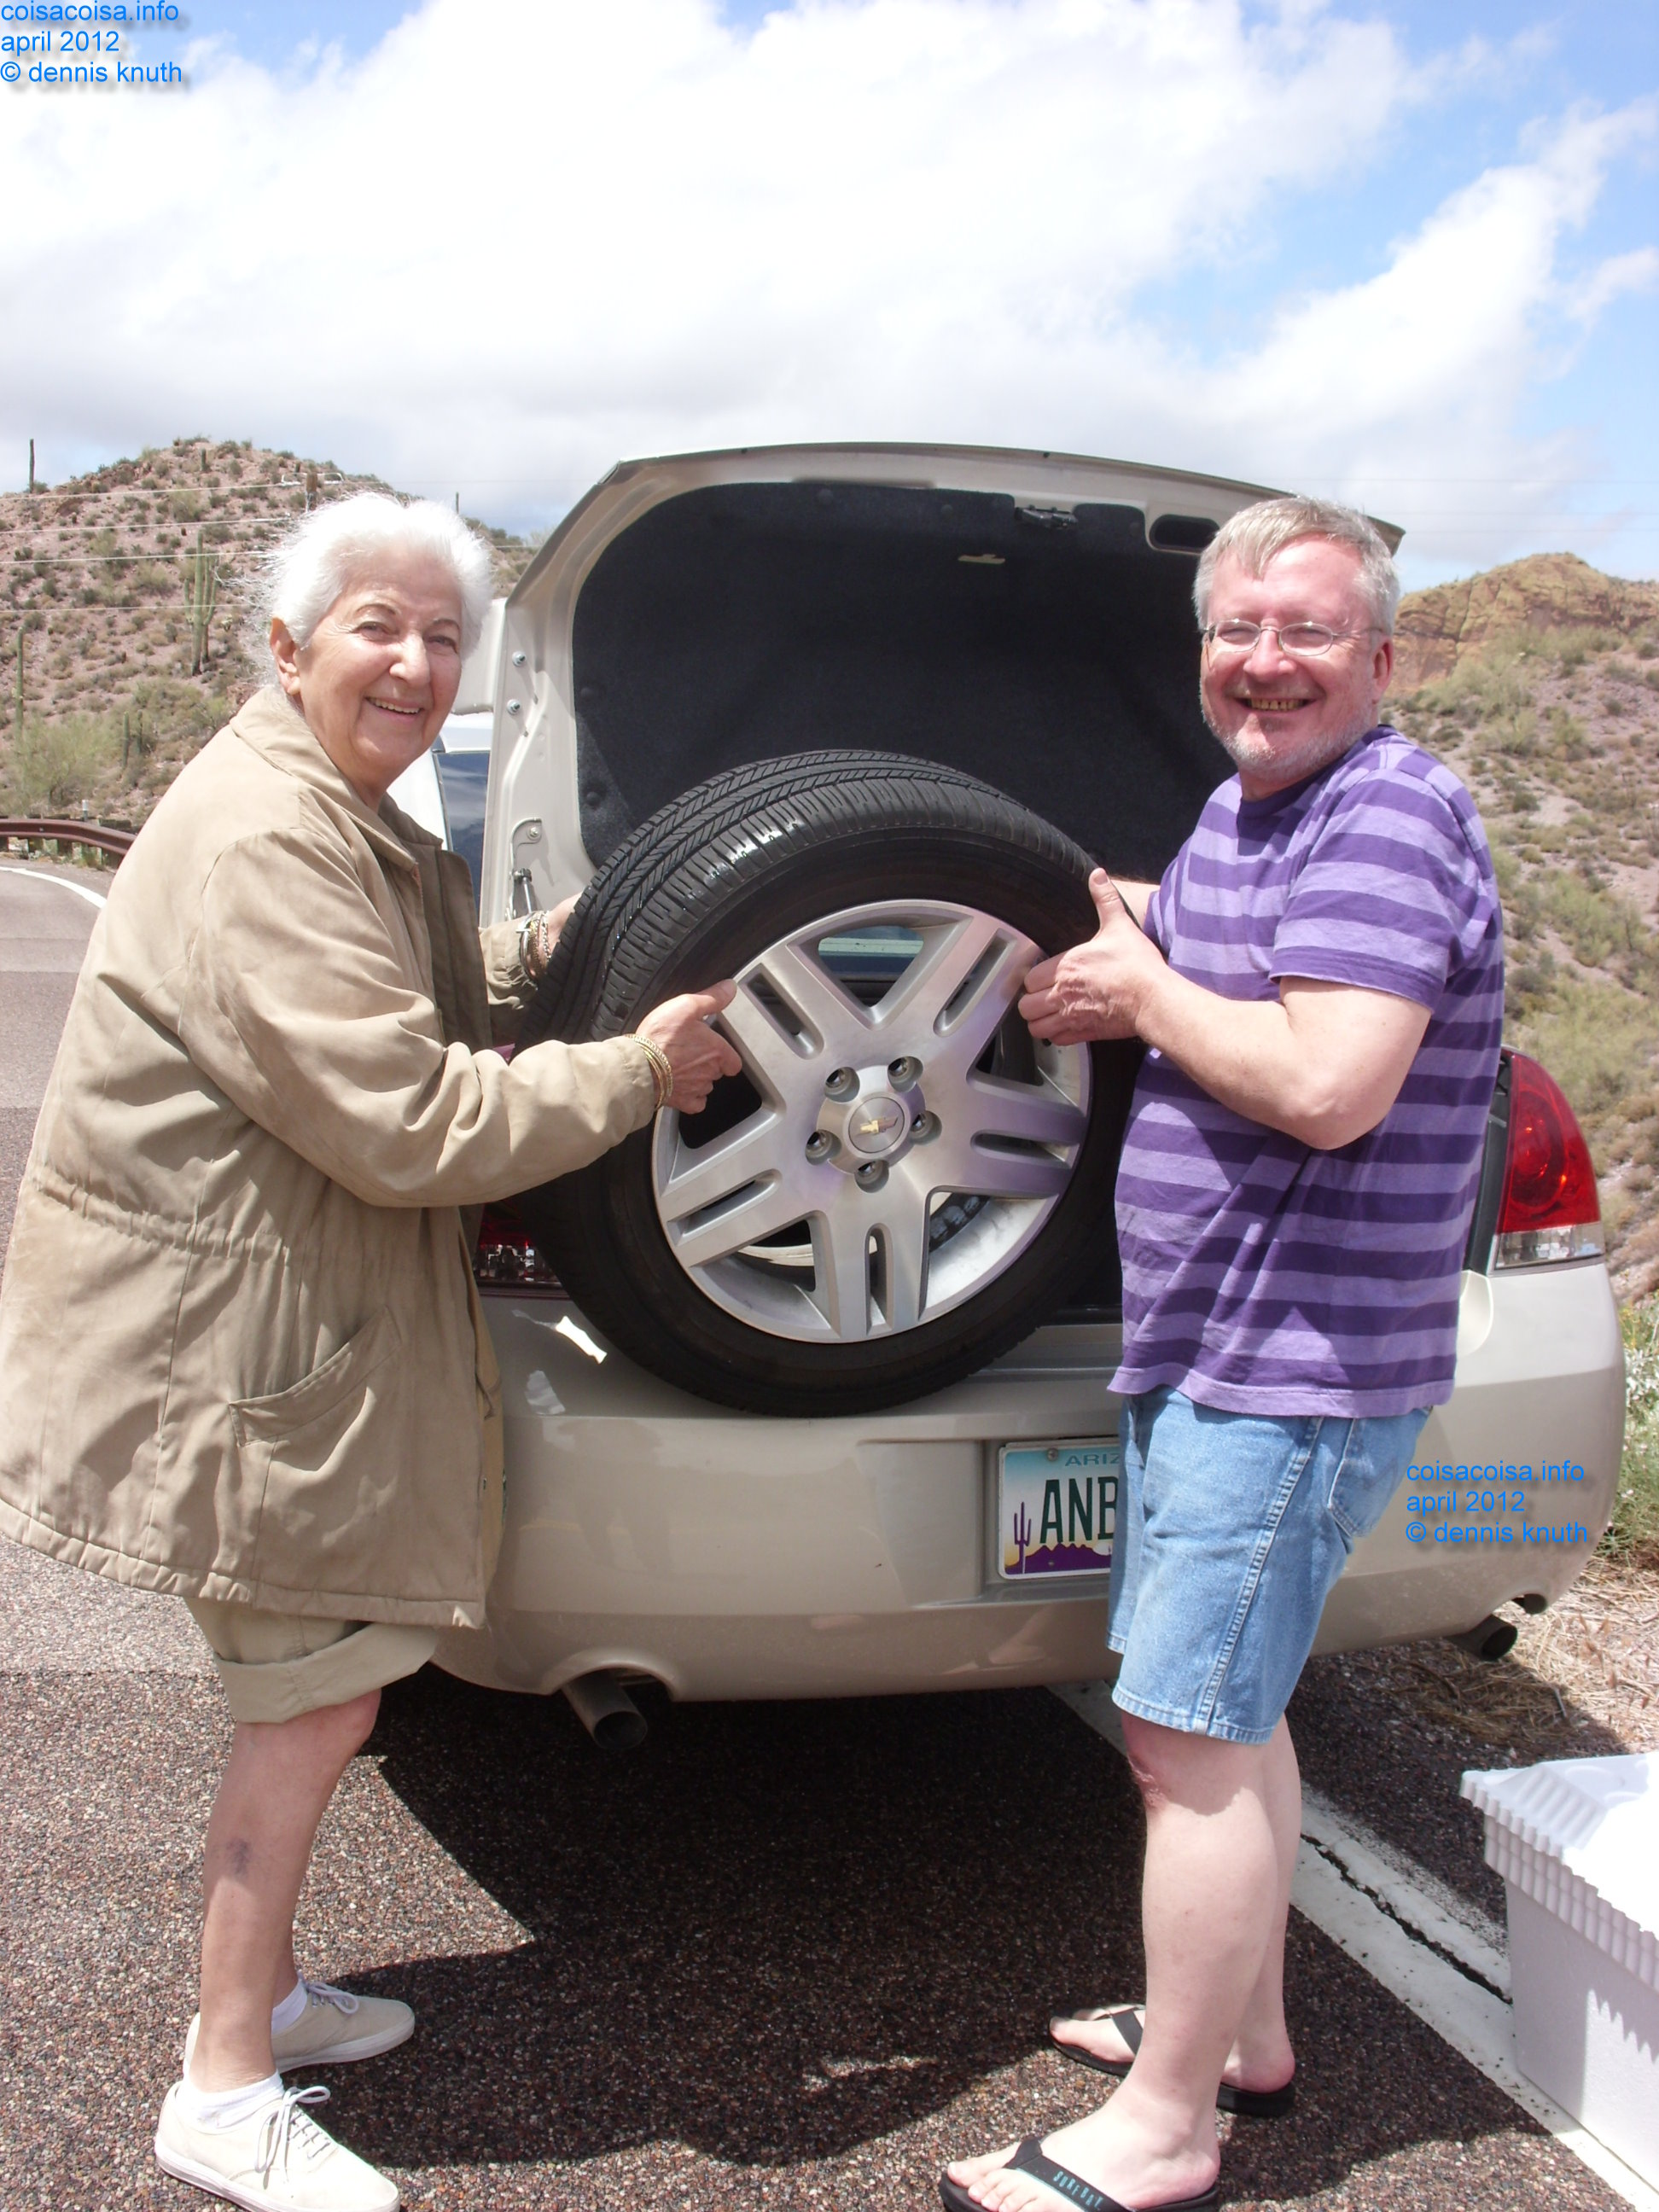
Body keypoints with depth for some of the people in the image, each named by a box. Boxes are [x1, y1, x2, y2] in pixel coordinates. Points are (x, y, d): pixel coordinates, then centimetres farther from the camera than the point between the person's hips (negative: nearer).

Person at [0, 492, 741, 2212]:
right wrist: (638, 1070, -17)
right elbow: (410, 1122, -26)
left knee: (315, 1683, 19)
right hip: (227, 1336, -10)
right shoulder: (260, 840, -22)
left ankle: (259, 1992, 37)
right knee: (320, 1691, -1)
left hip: (303, 1319, 10)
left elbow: (451, 995, 18)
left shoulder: (353, 827, 14)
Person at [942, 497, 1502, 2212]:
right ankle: (1243, 2030, 37)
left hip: (1290, 1377, -10)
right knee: (1223, 1715, 20)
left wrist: (1142, 989, -14)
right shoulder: (1244, 810, 13)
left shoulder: (1388, 817, -17)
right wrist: (1108, 946, 4)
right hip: (1212, 1351, 10)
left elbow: (1327, 1085, -28)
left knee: (1187, 1738, -2)